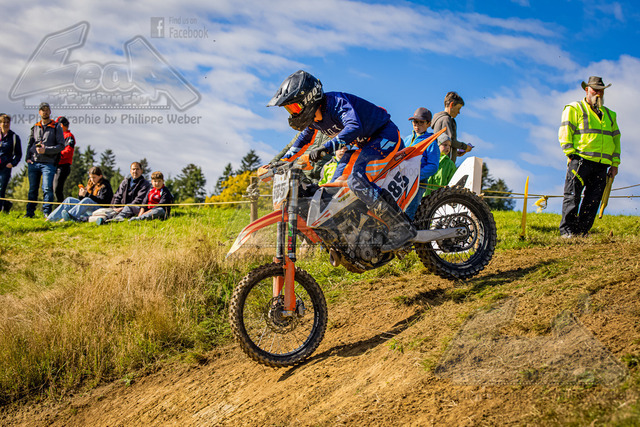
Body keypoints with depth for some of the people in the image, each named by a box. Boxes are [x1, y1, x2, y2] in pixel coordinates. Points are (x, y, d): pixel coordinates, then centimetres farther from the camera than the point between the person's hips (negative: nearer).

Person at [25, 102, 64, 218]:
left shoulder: (56, 128, 4)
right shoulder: (35, 128, 17)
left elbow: (61, 146, -1)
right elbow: (30, 144, 23)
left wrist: (45, 150, -11)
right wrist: (28, 157, 7)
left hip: (48, 162, -4)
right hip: (33, 163, 4)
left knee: (47, 189, -12)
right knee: (32, 189, 7)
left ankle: (47, 212, -5)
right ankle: (30, 212, 14)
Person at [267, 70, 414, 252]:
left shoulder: (337, 102, -26)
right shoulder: (313, 117, 3)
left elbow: (355, 127, -44)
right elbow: (304, 138, 23)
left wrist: (326, 147, -52)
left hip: (385, 136, -10)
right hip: (364, 143, 10)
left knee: (357, 181, -30)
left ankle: (401, 227, -31)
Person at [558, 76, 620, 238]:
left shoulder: (609, 114, 25)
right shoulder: (574, 109, 8)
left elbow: (616, 138, 24)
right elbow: (565, 132, -1)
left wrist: (615, 163, 14)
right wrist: (570, 153, -12)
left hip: (602, 165, 5)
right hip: (580, 160, -5)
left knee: (593, 200, 1)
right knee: (572, 197, -8)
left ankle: (582, 232, 6)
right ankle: (567, 230, -4)